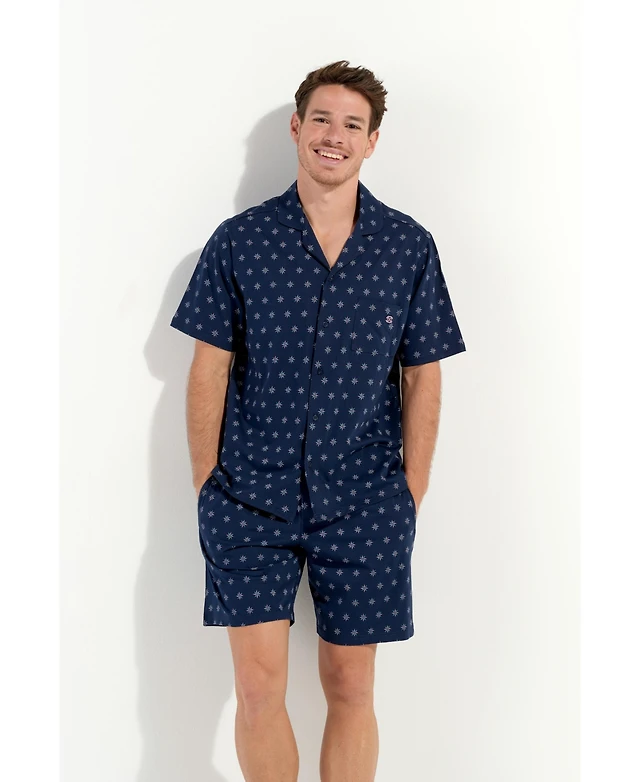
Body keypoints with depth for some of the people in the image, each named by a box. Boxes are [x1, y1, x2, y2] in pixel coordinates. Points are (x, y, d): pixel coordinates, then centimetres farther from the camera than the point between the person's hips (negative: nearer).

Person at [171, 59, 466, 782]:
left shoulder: (409, 247, 2)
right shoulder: (239, 241, 1)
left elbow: (422, 378, 5)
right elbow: (208, 370, 2)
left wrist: (413, 497, 1)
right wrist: (206, 489, -1)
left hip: (363, 503, 1)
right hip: (252, 496, 0)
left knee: (350, 689, 9)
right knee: (258, 687, -1)